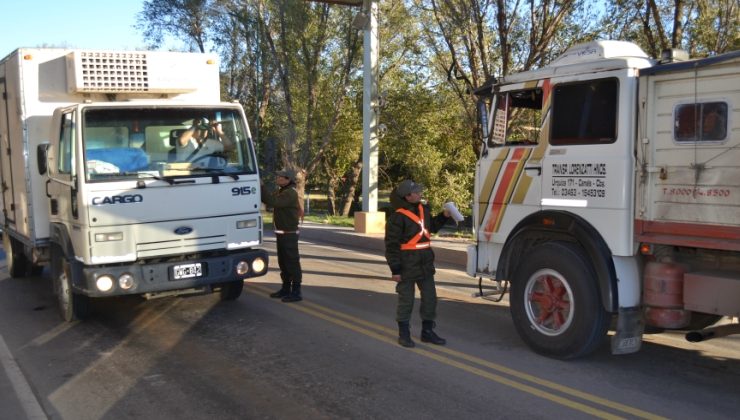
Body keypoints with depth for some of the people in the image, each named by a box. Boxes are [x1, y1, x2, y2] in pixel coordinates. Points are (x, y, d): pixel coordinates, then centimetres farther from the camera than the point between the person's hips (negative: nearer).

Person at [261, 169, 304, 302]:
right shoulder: (281, 191, 14)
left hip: (289, 233, -10)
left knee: (292, 262, -5)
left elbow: (272, 202, -28)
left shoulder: (290, 193, -18)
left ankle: (296, 292, -1)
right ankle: (286, 289, 26)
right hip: (281, 233, 10)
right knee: (283, 262, 16)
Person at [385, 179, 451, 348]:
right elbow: (392, 245, -16)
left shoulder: (423, 209, 6)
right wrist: (395, 269, -16)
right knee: (406, 300, 4)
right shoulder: (397, 217, -17)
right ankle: (404, 334, 18)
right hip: (407, 264, -7)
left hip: (425, 263, 7)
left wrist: (444, 216, 8)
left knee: (430, 298, 12)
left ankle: (427, 331, 26)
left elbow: (431, 227, 24)